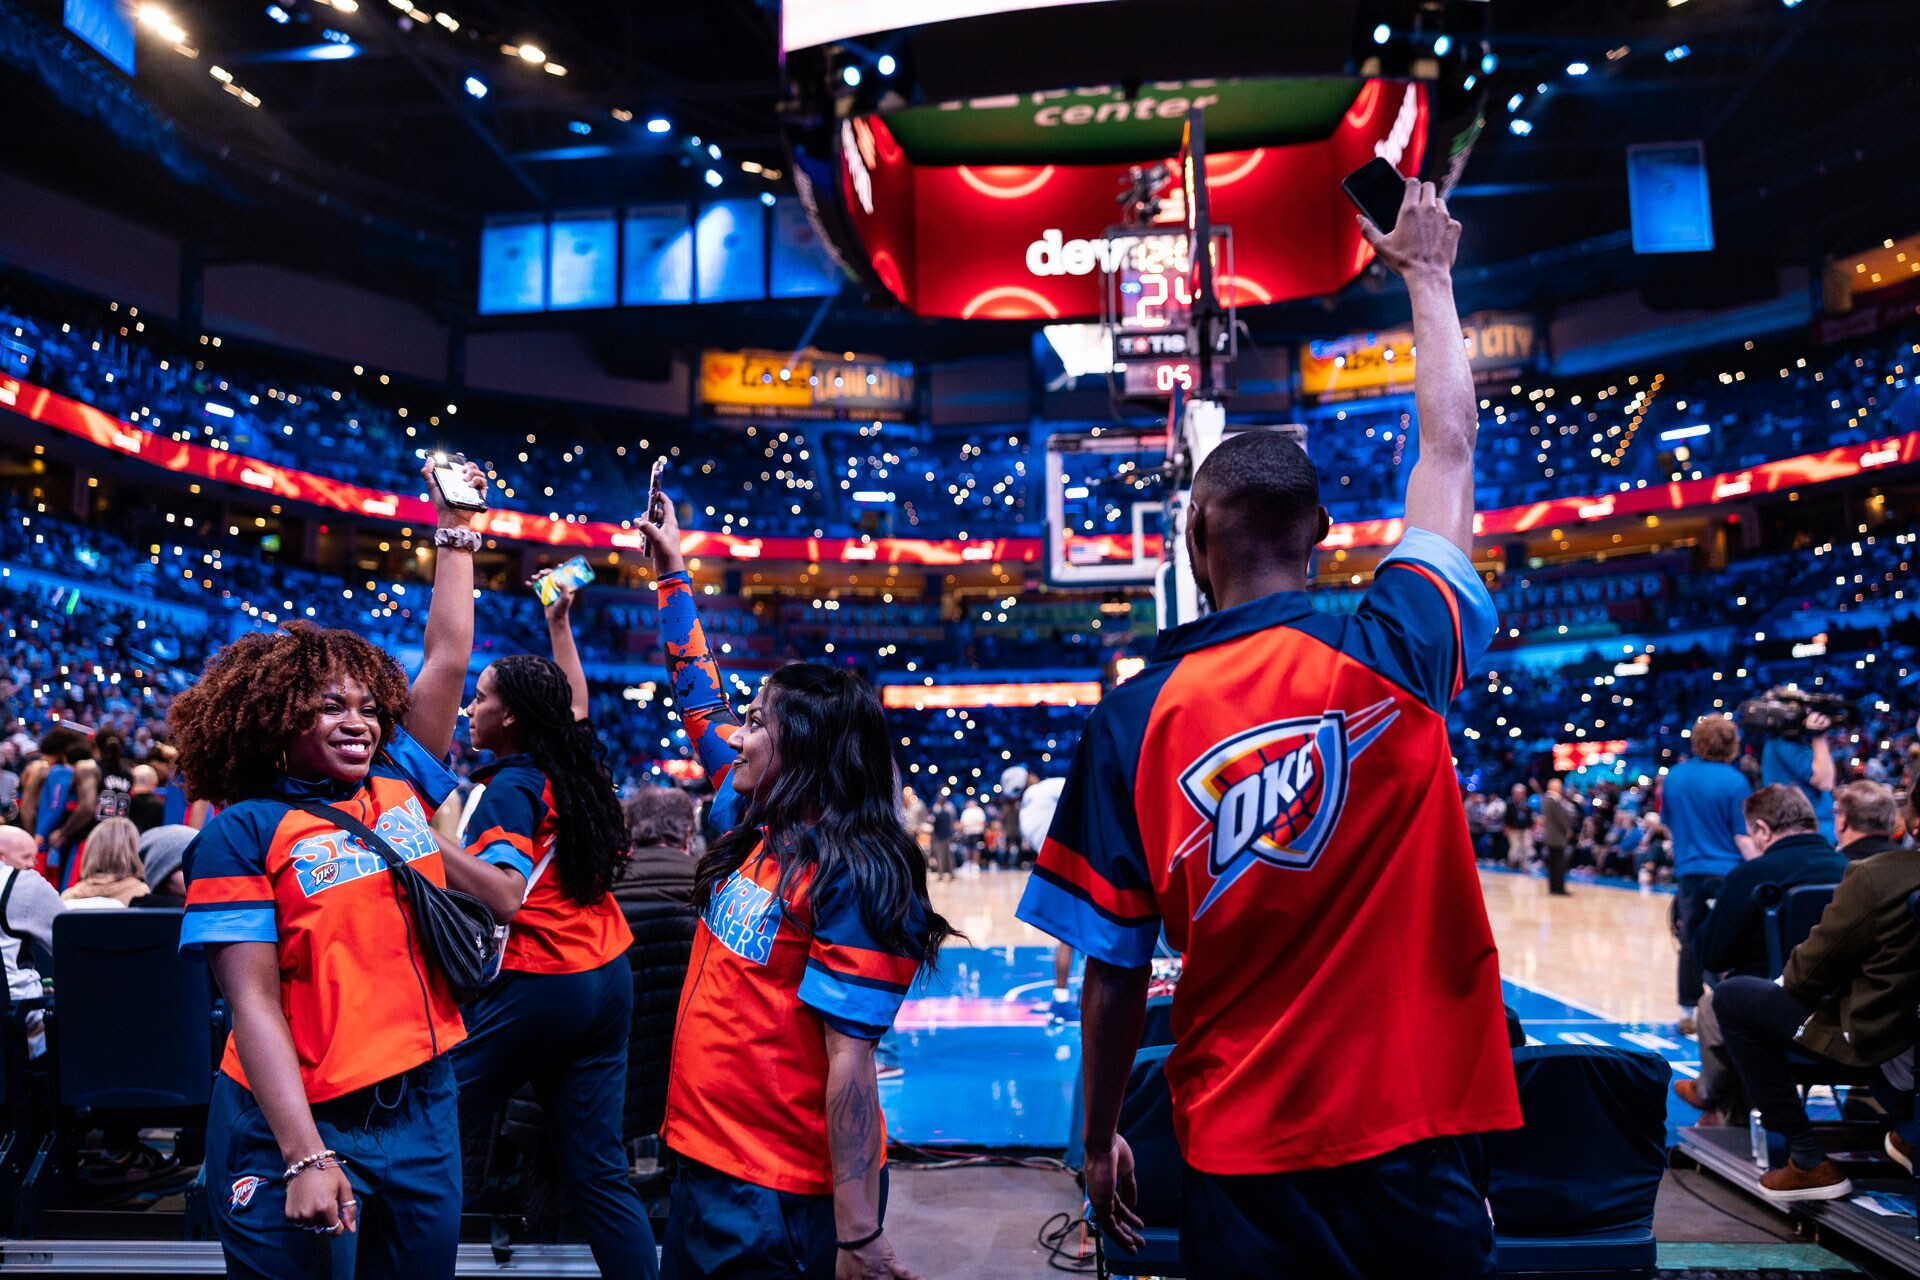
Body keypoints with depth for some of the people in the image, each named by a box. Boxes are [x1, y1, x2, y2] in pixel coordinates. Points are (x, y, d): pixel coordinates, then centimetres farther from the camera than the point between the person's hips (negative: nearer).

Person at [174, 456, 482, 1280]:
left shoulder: (399, 785, 4)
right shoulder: (243, 832, -9)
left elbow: (448, 658, 6)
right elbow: (253, 1001, -13)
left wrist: (456, 532, 9)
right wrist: (305, 1156, -19)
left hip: (422, 1107, 5)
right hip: (301, 1124, -5)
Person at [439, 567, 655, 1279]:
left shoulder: (512, 786, -10)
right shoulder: (580, 762, 9)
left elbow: (506, 896, -22)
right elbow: (577, 704, 31)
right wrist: (560, 625, 39)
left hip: (536, 987, -7)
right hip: (608, 979, 7)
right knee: (597, 1171, 10)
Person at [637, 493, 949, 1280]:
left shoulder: (850, 877, -20)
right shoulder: (759, 830, 4)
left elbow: (849, 1060, -23)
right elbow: (700, 704, 16)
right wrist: (672, 575, 19)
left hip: (784, 1198, -8)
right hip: (706, 1158, 8)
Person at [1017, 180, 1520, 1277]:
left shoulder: (1134, 722, -11)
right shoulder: (1392, 660, -11)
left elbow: (1114, 970, -6)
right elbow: (1450, 451, 6)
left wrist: (1100, 1139, 11)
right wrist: (1426, 275, 20)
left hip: (1240, 1158, 0)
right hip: (1410, 1145, 1)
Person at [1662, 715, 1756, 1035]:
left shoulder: (1674, 776, 4)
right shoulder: (1733, 781, -11)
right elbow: (1743, 836, -12)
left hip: (1688, 873, 4)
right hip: (1728, 873, -4)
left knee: (1691, 946, 12)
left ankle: (1688, 1015, 18)